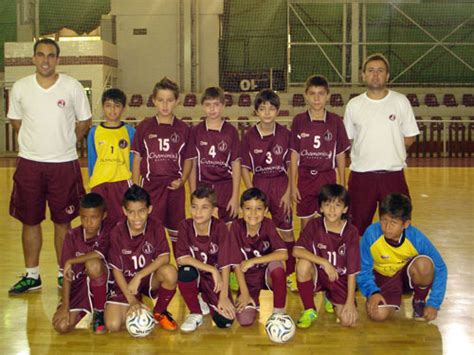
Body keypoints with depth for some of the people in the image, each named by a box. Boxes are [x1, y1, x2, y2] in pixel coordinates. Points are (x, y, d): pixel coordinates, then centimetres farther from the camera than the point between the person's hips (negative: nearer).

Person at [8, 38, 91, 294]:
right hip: (29, 163, 2)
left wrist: (64, 143, 3)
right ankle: (31, 276, 21)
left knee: (63, 222, 7)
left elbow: (84, 121, 6)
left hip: (64, 164, -1)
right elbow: (15, 121, 13)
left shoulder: (73, 87, -4)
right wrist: (35, 142, 6)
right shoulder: (20, 88, 0)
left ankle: (64, 274, 20)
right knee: (29, 222, 8)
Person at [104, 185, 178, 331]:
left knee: (170, 271, -34)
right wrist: (132, 300, -16)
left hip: (150, 279, 0)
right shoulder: (117, 233, -13)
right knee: (113, 325, -21)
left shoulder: (156, 227, -12)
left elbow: (164, 258, -19)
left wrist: (139, 276, -28)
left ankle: (159, 312, -4)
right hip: (125, 283, 0)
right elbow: (117, 270, -10)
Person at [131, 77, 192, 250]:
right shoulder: (144, 127, 1)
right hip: (151, 186, -1)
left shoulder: (183, 129, 3)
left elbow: (188, 159, 8)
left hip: (175, 187, 1)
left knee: (176, 230, 9)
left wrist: (182, 180, -9)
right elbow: (137, 159, 3)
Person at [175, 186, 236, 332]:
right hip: (194, 276, 0)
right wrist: (212, 269, -26)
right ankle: (196, 313, -9)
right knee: (186, 270, -36)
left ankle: (206, 300, 16)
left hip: (214, 279, 0)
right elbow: (181, 258, -22)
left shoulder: (220, 227, -17)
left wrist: (224, 296, -26)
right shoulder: (185, 226, -14)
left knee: (225, 321, -19)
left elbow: (225, 264, -19)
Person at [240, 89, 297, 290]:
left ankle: (291, 274, 17)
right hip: (258, 185, 0)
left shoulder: (285, 134, -4)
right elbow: (245, 168, 0)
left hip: (280, 185, 0)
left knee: (286, 232, 4)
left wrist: (288, 192, -5)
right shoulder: (249, 136, -3)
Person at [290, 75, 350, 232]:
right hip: (305, 179, 0)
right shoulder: (299, 121, -4)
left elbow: (340, 155, 2)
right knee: (306, 225, 10)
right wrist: (293, 185, -3)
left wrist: (342, 184, 1)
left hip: (328, 179, 0)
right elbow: (294, 154, -1)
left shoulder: (335, 121, -3)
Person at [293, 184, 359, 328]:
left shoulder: (351, 233, -14)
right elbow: (297, 251, -23)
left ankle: (331, 299, 17)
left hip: (341, 279, 0)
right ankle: (309, 311, -10)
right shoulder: (314, 225, -11)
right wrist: (324, 262, -31)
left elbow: (352, 271, -13)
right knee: (303, 264, -33)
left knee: (348, 320, -20)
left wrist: (350, 302, -17)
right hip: (318, 274, 0)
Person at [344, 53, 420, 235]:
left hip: (393, 174, -1)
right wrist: (365, 152, -1)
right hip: (361, 175, 1)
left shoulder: (401, 101, 1)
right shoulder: (354, 104, 3)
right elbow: (347, 140, 8)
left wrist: (392, 151, -2)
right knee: (358, 227, 10)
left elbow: (410, 137, 5)